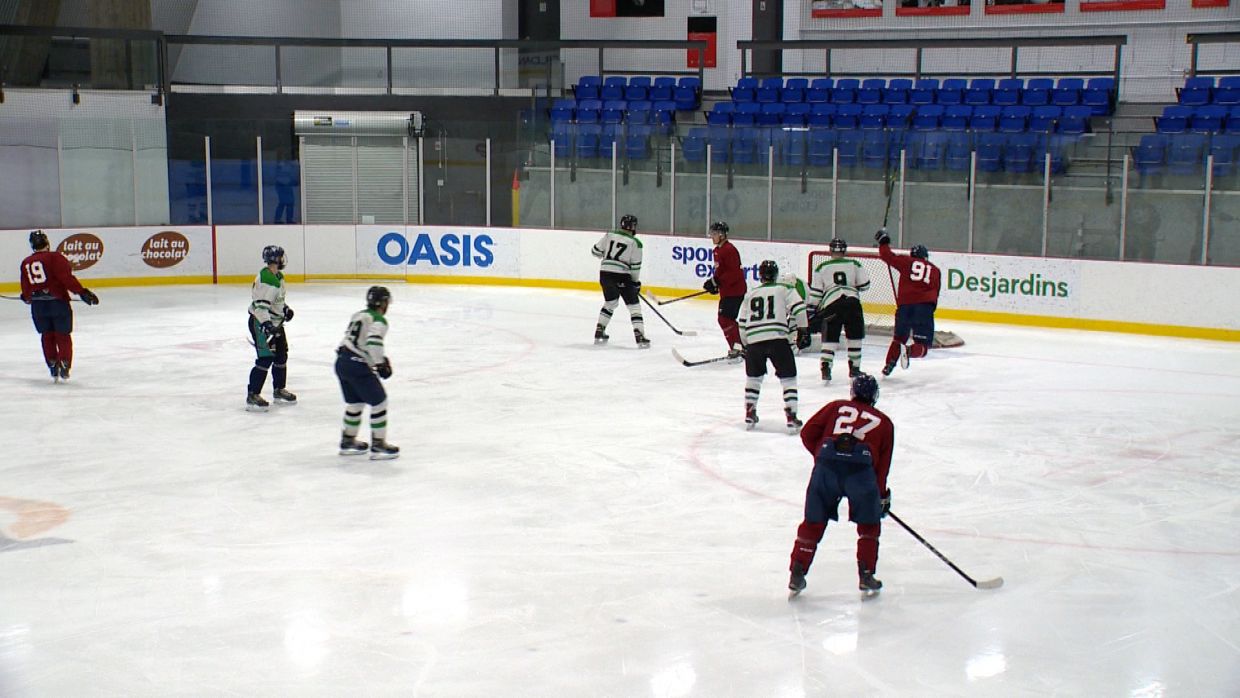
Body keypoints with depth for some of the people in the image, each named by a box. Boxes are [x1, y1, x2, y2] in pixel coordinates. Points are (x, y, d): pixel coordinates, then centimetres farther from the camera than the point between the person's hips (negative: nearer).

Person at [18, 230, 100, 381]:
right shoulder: (54, 258, -9)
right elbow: (67, 278, -18)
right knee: (63, 336, 8)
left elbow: (26, 288, 14)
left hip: (38, 305, 4)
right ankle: (64, 367, 5)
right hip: (58, 302, -4)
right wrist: (82, 292, -16)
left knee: (47, 336, 17)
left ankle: (53, 366, 16)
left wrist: (27, 298, 35)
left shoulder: (25, 263, 7)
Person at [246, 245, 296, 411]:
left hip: (275, 322, 10)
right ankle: (252, 396, -11)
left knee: (281, 355, 16)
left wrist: (285, 308, 15)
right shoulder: (266, 278, -23)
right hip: (260, 323, -10)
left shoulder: (278, 276, 10)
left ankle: (278, 390, 31)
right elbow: (260, 304, -29)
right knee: (266, 358, -14)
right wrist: (266, 323, -35)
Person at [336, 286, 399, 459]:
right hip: (358, 367, -9)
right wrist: (381, 364, -17)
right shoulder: (379, 320, -8)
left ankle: (348, 441, 33)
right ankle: (378, 445, 1)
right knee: (379, 401, 0)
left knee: (355, 402, 23)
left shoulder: (358, 315, 18)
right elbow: (373, 342, -24)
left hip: (341, 362, 9)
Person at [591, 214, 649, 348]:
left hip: (605, 273, 5)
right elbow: (635, 266, -5)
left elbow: (596, 251, 12)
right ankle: (640, 337, -7)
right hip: (622, 276, -5)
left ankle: (599, 333, 23)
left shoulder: (609, 235, 7)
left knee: (610, 303, 24)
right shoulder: (635, 243, -4)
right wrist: (636, 282, 9)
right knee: (633, 305, 3)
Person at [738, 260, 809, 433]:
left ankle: (750, 415, 23)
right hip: (777, 339, -3)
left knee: (753, 377, 23)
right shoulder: (785, 289, 11)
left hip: (753, 341, 3)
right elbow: (798, 308, -5)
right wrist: (803, 330, 3)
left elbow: (742, 324, 20)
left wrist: (746, 345, 30)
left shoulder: (750, 295, 21)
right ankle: (791, 418, -3)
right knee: (788, 378, 5)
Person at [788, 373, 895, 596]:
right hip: (861, 467, -1)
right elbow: (883, 463, 19)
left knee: (813, 523, 14)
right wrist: (882, 496, 25)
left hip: (827, 464, 1)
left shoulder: (836, 407, 25)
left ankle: (797, 574, 12)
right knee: (868, 525, 20)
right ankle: (866, 576, 16)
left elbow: (808, 433, 16)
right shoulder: (884, 422, 25)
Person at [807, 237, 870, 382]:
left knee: (830, 338, 3)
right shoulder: (855, 265, 13)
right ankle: (854, 368, 20)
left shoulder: (821, 267, 13)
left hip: (831, 304, 0)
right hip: (853, 302, 0)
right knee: (855, 336, 16)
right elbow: (865, 285, 10)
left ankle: (825, 367, -12)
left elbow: (815, 292, 9)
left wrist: (811, 311, 13)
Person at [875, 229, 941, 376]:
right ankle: (908, 351, -31)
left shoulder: (907, 262, 14)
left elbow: (887, 256, 13)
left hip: (905, 304, 1)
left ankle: (889, 364, 14)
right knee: (922, 346, -1)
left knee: (899, 338, 23)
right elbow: (934, 294, 17)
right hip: (925, 306, -1)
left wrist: (883, 241, 29)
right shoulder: (935, 270, 20)